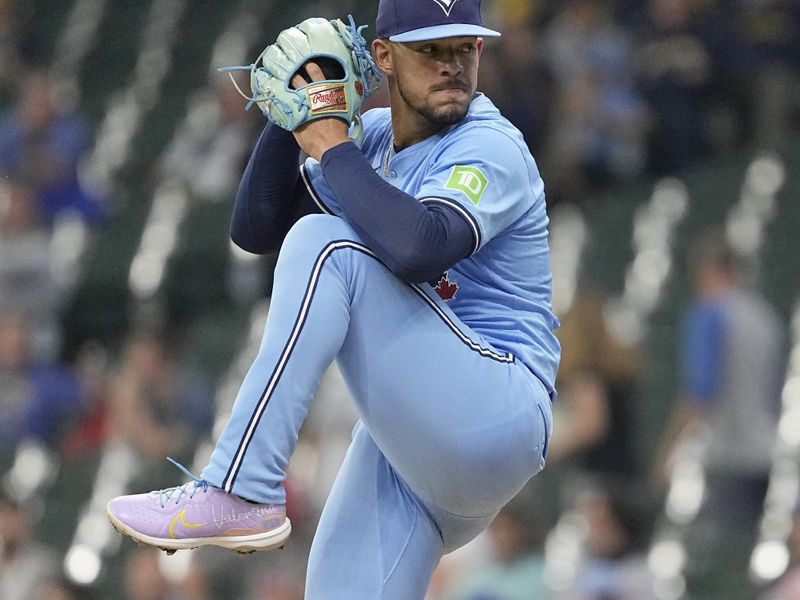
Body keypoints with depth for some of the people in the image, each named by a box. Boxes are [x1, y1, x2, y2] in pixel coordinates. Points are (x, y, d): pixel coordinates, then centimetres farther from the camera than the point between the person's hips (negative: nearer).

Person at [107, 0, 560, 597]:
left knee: (324, 244, -22)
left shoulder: (490, 148, -9)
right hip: (407, 444, 8)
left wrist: (330, 148, -17)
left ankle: (238, 492, -26)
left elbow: (419, 247, -29)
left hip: (495, 423, -8)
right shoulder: (373, 139, 15)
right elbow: (257, 228, 12)